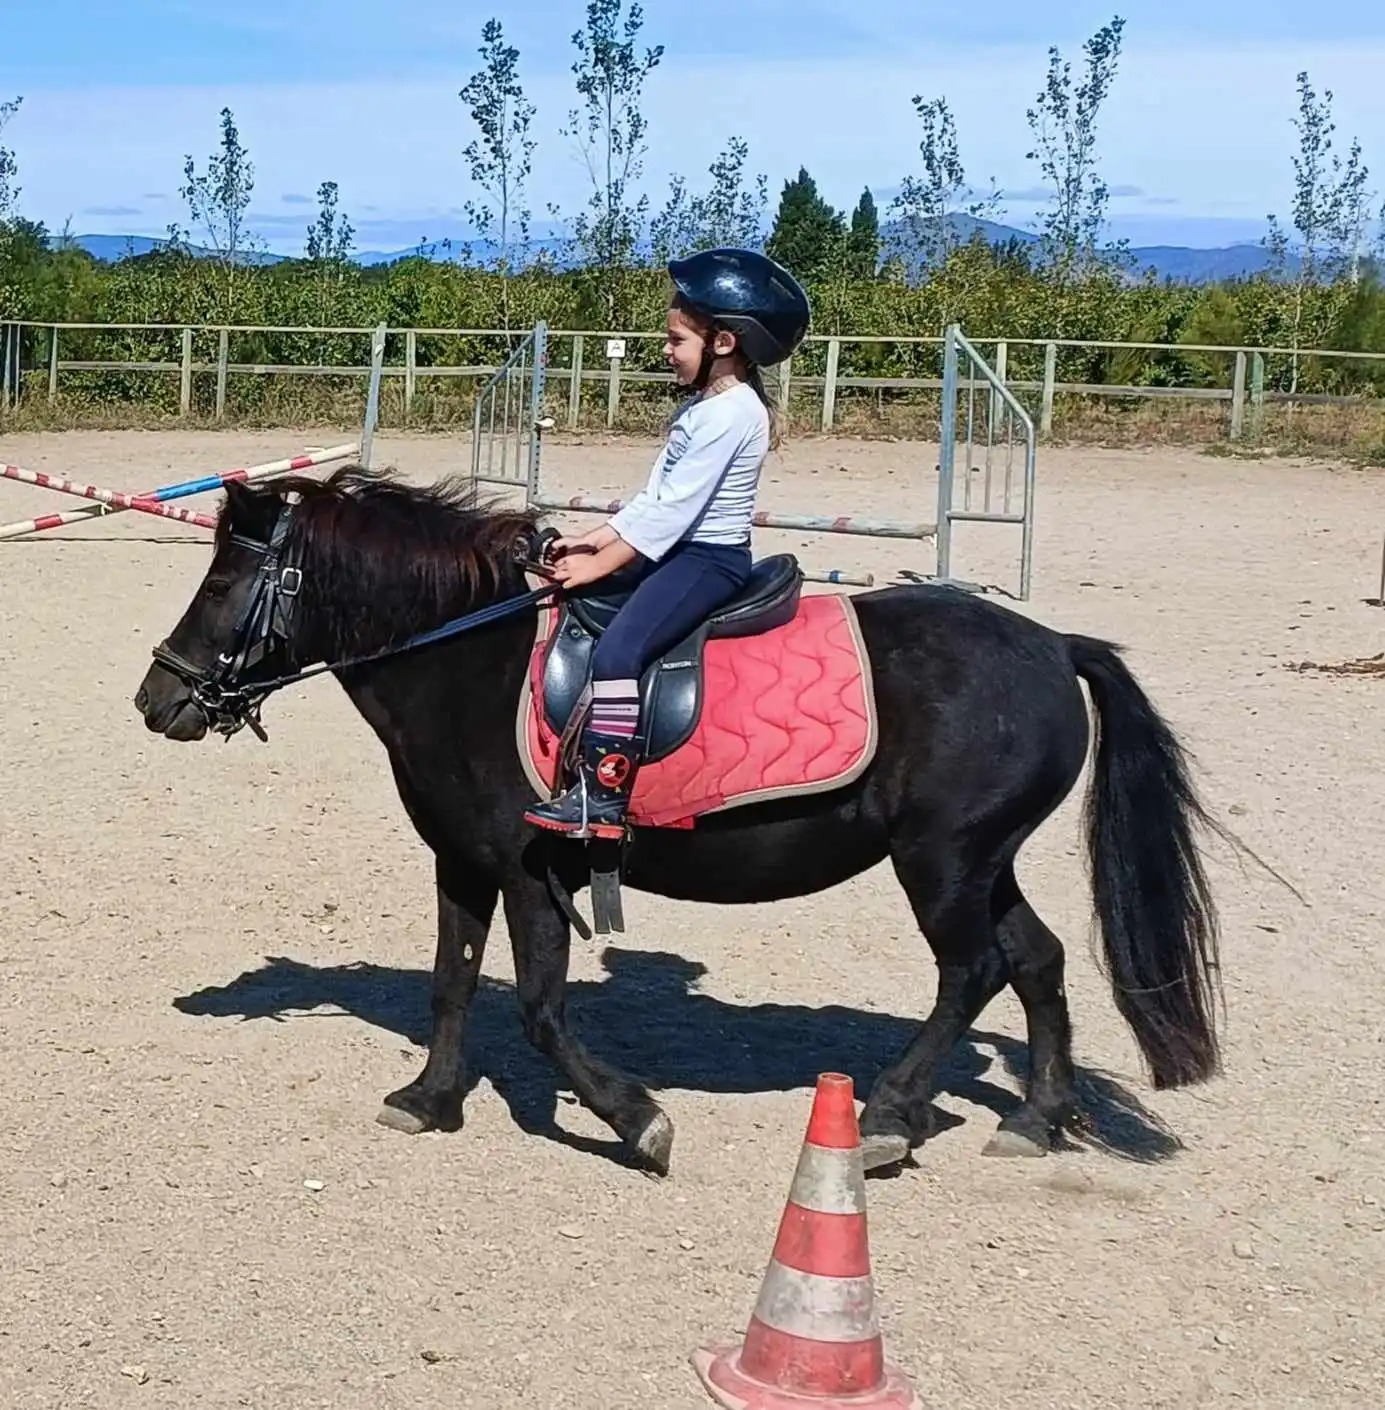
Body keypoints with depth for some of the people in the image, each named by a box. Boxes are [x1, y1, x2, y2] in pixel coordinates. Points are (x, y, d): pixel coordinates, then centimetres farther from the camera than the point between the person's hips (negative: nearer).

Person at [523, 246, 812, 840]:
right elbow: (653, 498, 15)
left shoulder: (730, 412, -18)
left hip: (710, 559, -11)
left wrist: (600, 564, -19)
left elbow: (672, 510, -21)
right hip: (676, 551, 11)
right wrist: (590, 542, 7)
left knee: (616, 650, -26)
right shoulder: (705, 404, 14)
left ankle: (603, 797, -26)